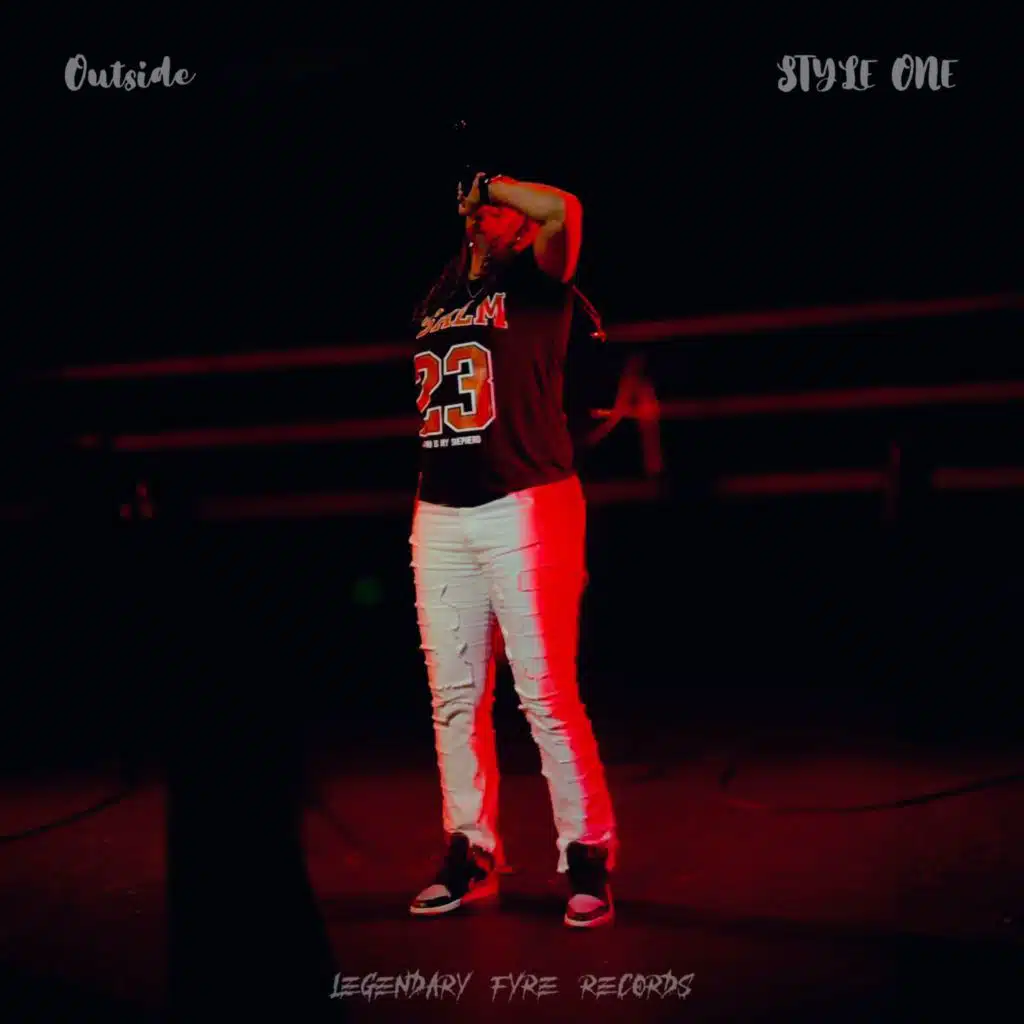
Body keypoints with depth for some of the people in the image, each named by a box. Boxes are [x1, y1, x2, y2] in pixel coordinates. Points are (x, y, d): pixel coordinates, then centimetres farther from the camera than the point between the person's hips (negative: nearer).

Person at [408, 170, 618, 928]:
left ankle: (588, 857, 2)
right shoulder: (438, 298, 19)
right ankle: (471, 852, 19)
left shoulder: (534, 285, 2)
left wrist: (485, 184, -3)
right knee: (455, 697, 8)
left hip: (524, 510, -6)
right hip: (440, 517, 6)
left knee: (546, 695, -8)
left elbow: (563, 209, -16)